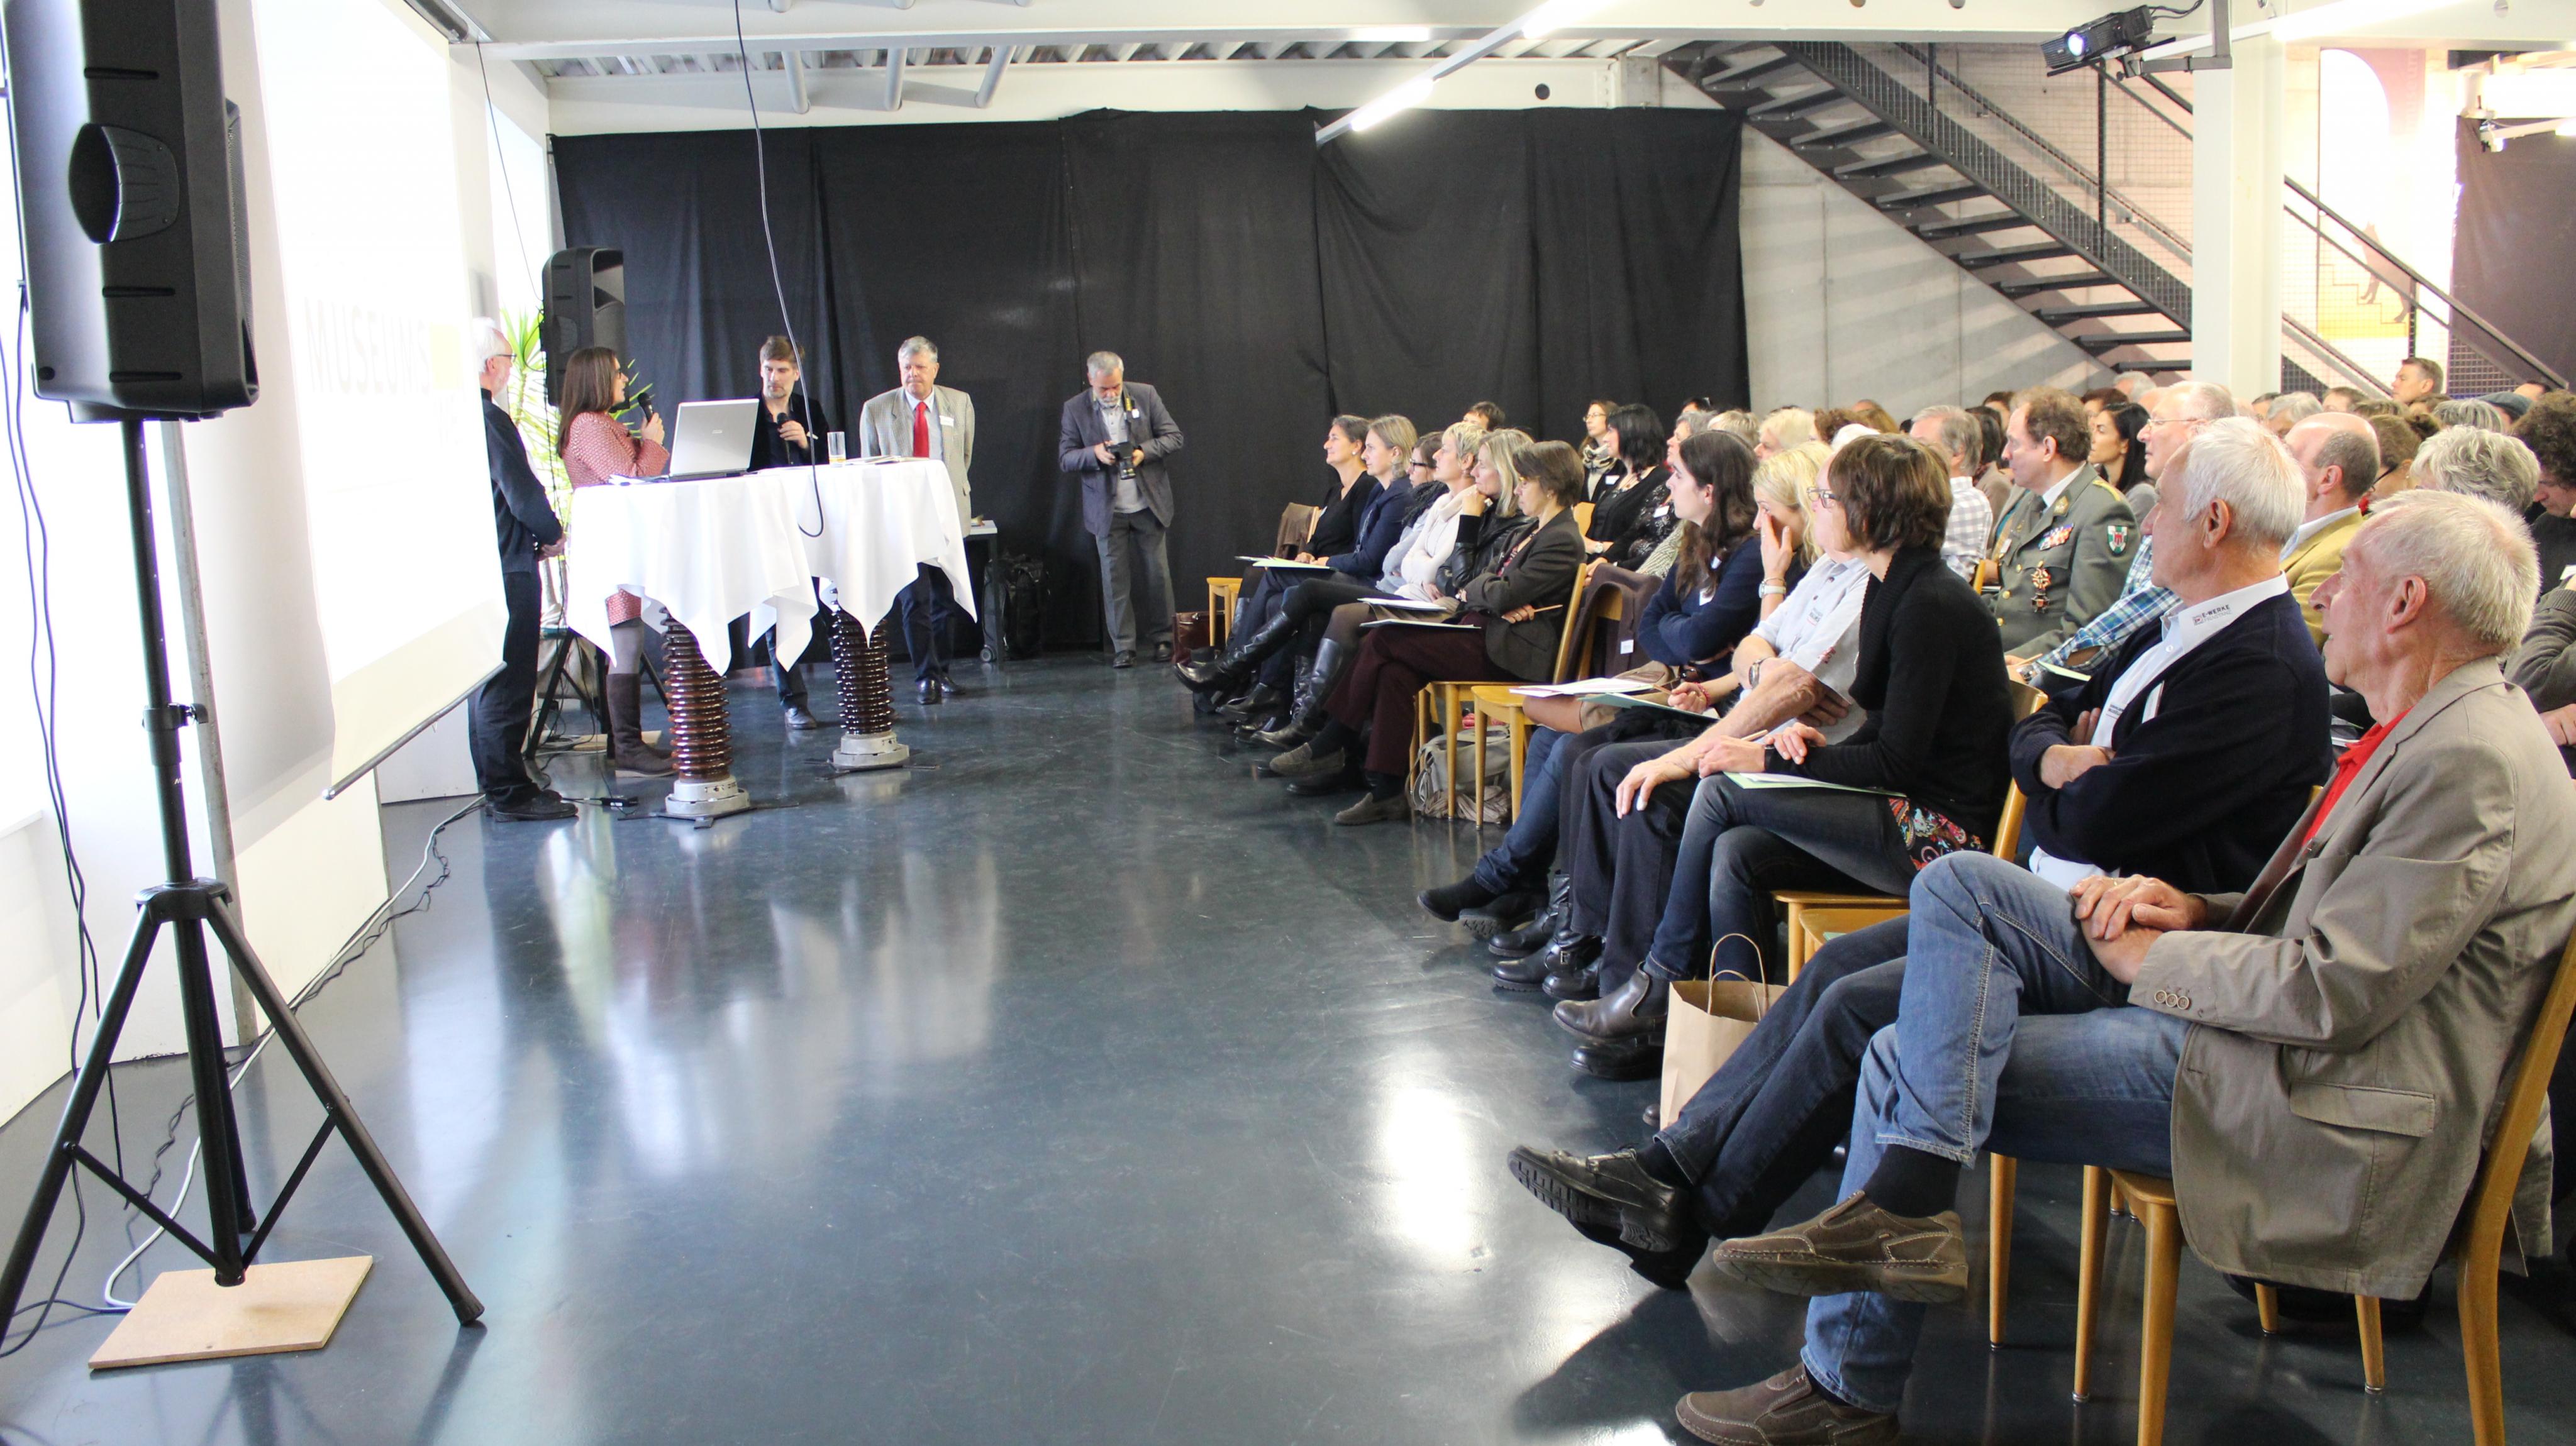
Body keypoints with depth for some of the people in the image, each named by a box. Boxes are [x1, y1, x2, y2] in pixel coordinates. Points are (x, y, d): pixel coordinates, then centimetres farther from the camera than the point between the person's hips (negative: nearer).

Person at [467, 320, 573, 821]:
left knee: (489, 682, 16)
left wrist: (537, 535, 17)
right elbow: (524, 495, -18)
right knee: (507, 686, -4)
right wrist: (555, 536, -1)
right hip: (507, 571, -10)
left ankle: (496, 786, 24)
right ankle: (509, 793, 1)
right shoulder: (491, 421, -18)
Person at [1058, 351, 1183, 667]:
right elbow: (1065, 459, -1)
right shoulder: (1074, 409, -2)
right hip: (1107, 509, 0)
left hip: (1149, 504, 0)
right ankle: (1123, 646, 8)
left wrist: (1144, 452, -15)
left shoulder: (1146, 395, -1)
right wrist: (1094, 453, -20)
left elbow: (1174, 437, 2)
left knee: (1157, 574, 5)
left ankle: (1162, 638, 18)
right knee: (1115, 579, 1)